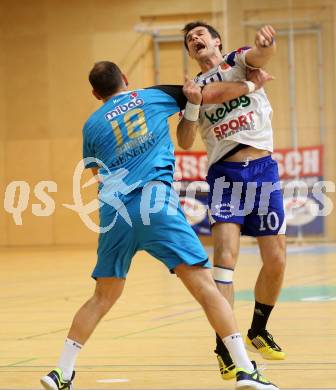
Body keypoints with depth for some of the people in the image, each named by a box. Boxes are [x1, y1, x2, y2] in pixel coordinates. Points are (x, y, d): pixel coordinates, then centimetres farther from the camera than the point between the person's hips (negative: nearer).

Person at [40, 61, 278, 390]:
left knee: (103, 298, 18)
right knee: (204, 286, -5)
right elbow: (215, 95, 19)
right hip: (155, 204, -3)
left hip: (113, 213, 3)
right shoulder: (155, 96, 14)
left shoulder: (92, 125, 18)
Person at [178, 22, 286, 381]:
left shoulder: (239, 61, 7)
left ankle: (258, 332, 26)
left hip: (264, 169, 1)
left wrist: (266, 41, -41)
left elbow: (263, 55, -18)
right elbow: (185, 142, 1)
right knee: (226, 253, -18)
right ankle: (224, 347, -19)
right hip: (225, 175, 0)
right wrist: (190, 105, -15)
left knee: (275, 261, 2)